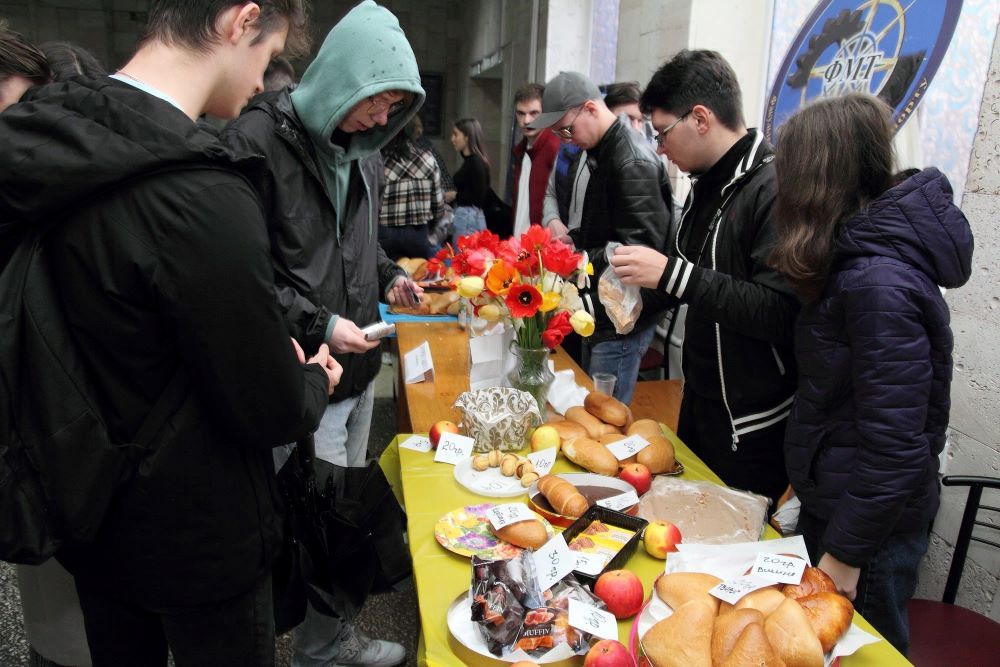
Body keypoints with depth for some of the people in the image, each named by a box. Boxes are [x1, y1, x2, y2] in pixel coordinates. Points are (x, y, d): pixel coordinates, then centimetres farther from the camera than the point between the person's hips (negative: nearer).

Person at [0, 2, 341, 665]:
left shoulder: (54, 136, -5)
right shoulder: (199, 193, -31)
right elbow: (274, 413, -23)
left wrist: (273, 353, 6)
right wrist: (315, 380, -1)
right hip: (194, 540, -7)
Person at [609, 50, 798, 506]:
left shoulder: (774, 189, -21)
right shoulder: (708, 184, 7)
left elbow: (780, 313, -30)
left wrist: (673, 273, -29)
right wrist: (647, 280, 3)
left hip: (752, 432, -8)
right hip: (699, 403, 9)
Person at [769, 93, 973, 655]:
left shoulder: (879, 283, -28)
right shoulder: (860, 255, 2)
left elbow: (894, 448, -26)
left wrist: (844, 554, -18)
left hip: (870, 523, -8)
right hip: (828, 498, 8)